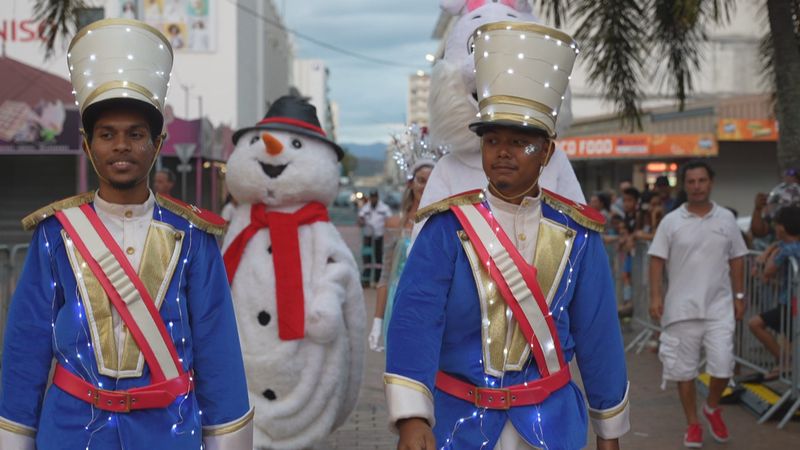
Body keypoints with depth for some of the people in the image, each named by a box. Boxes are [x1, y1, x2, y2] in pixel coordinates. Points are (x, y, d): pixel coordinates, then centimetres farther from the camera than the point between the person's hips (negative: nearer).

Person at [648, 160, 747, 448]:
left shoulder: (726, 219, 4)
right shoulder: (671, 221, -1)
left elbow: (736, 259, 10)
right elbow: (657, 260, -1)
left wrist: (739, 296, 7)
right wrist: (656, 296, -9)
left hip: (719, 306, 1)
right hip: (682, 307, -1)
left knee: (723, 365, -6)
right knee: (684, 369, 4)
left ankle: (712, 408, 24)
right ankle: (693, 424, 20)